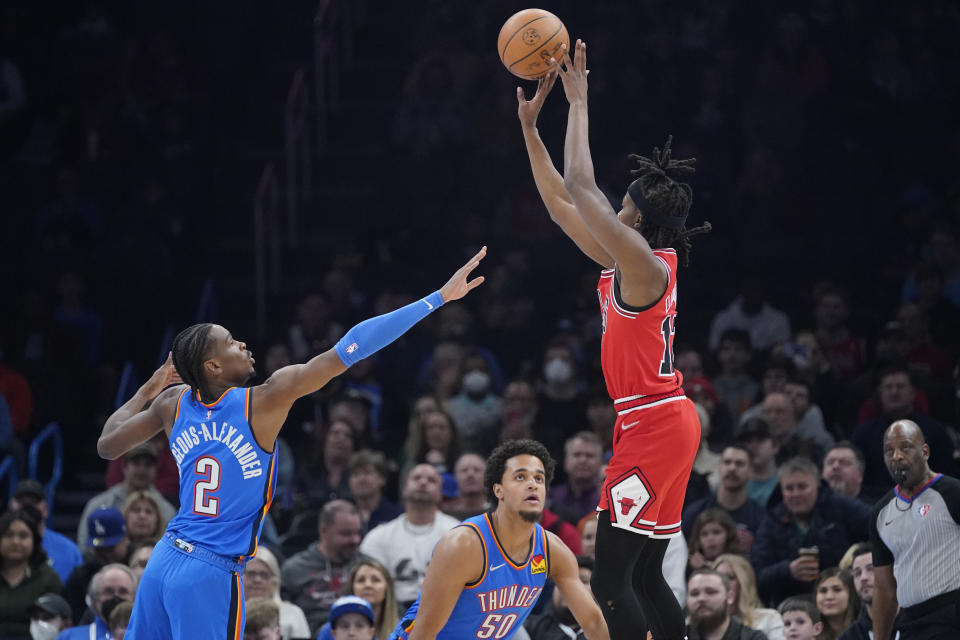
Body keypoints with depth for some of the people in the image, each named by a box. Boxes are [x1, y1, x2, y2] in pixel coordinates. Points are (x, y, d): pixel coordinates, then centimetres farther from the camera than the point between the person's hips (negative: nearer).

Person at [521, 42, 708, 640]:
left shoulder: (645, 265, -15)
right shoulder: (625, 263, 12)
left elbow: (581, 187, -19)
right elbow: (562, 202, 20)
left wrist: (579, 102, -11)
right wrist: (530, 127, 18)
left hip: (656, 424, -10)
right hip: (665, 420, 10)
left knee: (611, 580, -12)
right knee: (646, 576, 13)